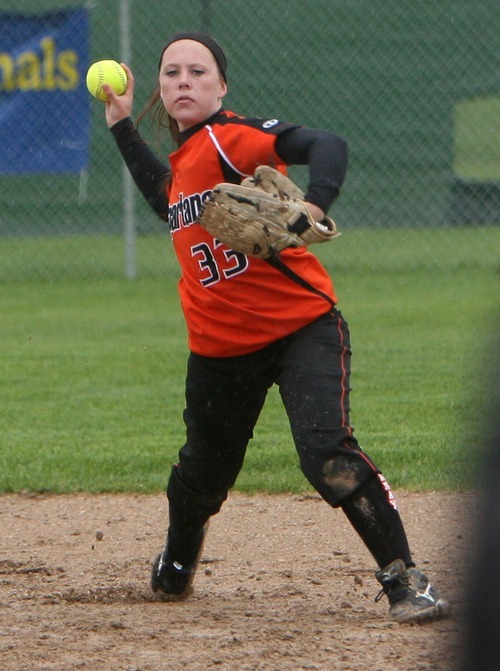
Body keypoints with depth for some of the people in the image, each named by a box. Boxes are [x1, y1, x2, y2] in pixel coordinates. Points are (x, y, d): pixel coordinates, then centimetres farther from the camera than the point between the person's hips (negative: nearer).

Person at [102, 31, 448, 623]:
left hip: (301, 326, -7)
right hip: (219, 346, 7)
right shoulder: (183, 159, 11)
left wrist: (313, 206, -51)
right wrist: (122, 127, 31)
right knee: (202, 473, 20)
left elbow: (327, 146, -30)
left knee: (327, 451, -24)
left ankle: (404, 580, -17)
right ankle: (174, 569, 47)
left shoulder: (232, 137, -14)